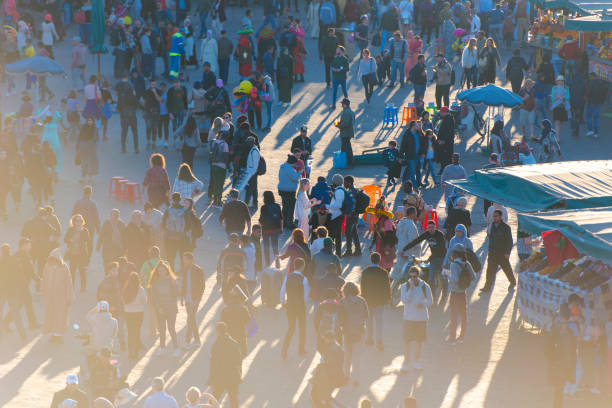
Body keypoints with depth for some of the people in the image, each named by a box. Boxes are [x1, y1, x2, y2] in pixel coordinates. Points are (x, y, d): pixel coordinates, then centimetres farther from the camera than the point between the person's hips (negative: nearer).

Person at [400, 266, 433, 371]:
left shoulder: (425, 286, -2)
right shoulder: (405, 286, -4)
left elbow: (430, 301, 3)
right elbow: (404, 300, -15)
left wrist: (423, 304, -18)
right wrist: (411, 288, -22)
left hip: (422, 318, 1)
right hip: (409, 318, -1)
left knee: (420, 341, 9)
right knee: (407, 341, -3)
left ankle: (417, 362, 24)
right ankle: (406, 363, 6)